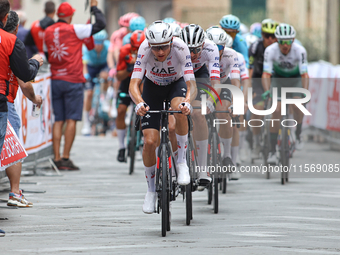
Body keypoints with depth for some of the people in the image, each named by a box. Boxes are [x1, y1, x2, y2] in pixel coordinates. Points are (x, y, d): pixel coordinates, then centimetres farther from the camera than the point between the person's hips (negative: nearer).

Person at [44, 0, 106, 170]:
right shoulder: (74, 30, -9)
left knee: (58, 120, 8)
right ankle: (66, 158, -8)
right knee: (71, 120, -3)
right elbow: (101, 24, -9)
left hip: (55, 80, 5)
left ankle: (57, 158, 3)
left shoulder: (48, 32, 7)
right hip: (73, 80, -5)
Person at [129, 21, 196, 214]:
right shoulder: (145, 49, -32)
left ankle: (182, 162, -19)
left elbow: (191, 84, -37)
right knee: (150, 142, -11)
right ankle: (151, 189, 11)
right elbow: (134, 84, -36)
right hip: (153, 87, 1)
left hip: (176, 84, -1)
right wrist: (139, 103, -56)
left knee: (180, 110, -37)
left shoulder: (181, 49, -34)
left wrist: (187, 102, -58)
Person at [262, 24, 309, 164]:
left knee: (297, 105, -25)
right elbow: (266, 74, -34)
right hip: (278, 79, 0)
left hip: (295, 79, 0)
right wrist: (267, 91, -52)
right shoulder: (270, 50, -29)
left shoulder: (300, 51, -30)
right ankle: (272, 151, -12)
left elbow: (304, 74, -34)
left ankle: (298, 135, 4)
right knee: (276, 111, -17)